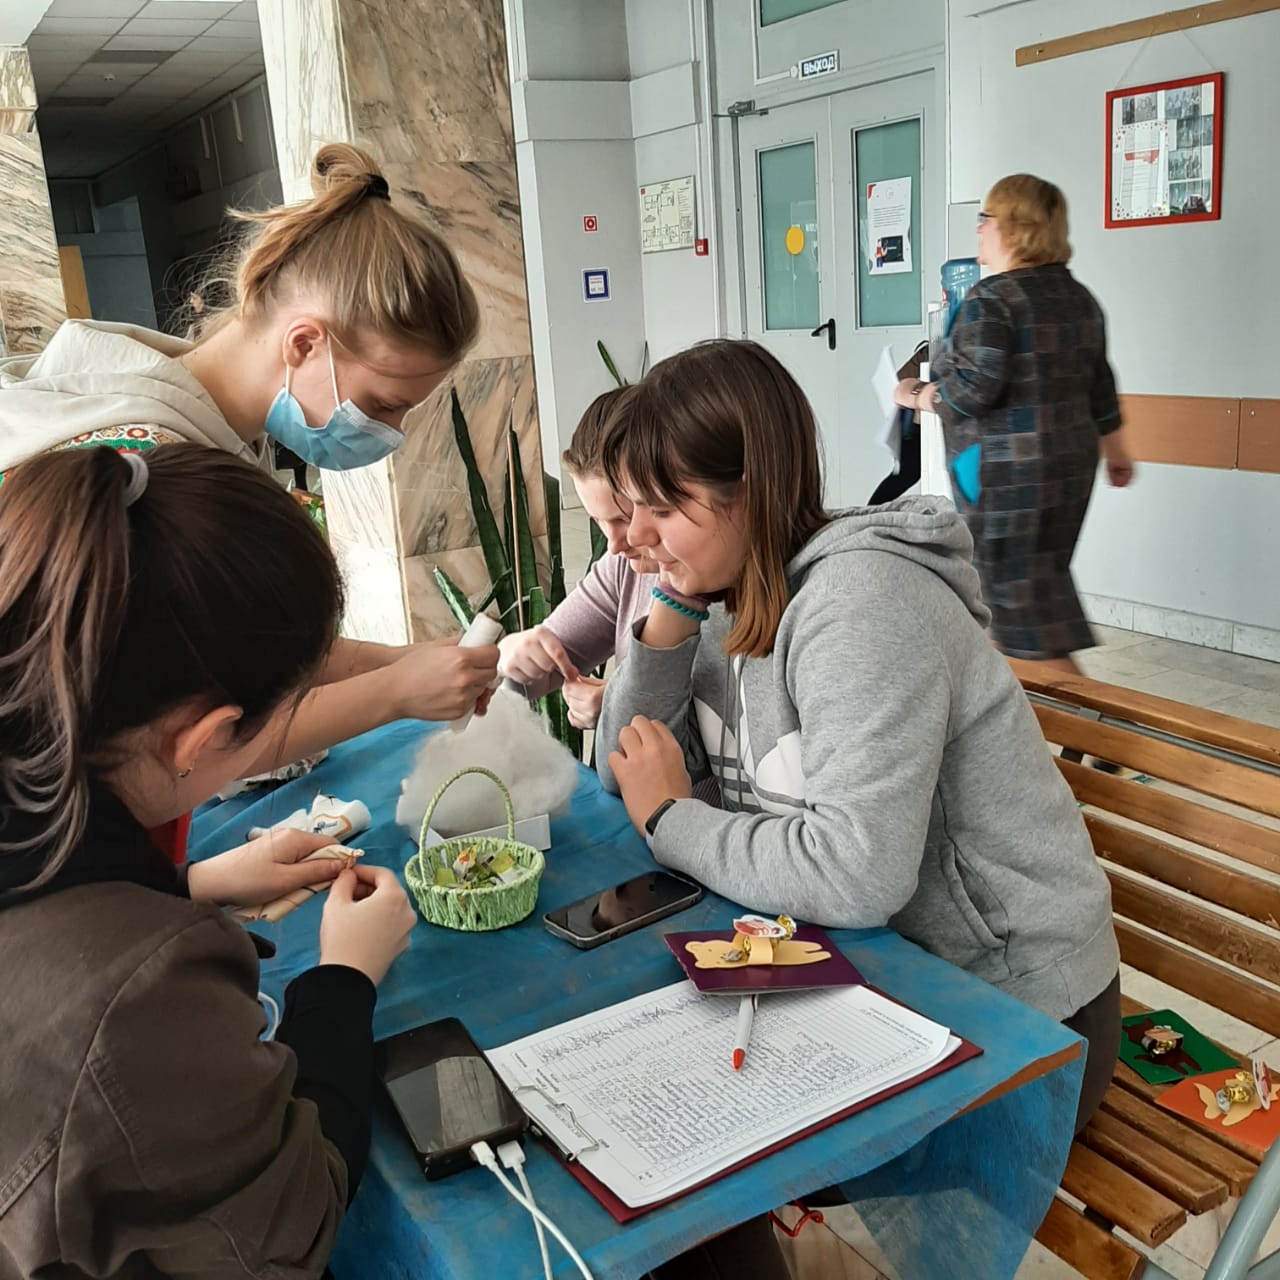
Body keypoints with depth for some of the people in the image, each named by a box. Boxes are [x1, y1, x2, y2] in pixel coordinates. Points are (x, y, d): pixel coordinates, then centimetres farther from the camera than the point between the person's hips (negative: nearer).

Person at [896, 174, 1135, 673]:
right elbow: (1099, 386, 16)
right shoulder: (1079, 297, 11)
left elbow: (975, 388, -22)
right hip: (1071, 464, 9)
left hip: (1008, 474, -9)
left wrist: (918, 396, -5)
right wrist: (1116, 450, 26)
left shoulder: (990, 300, -15)